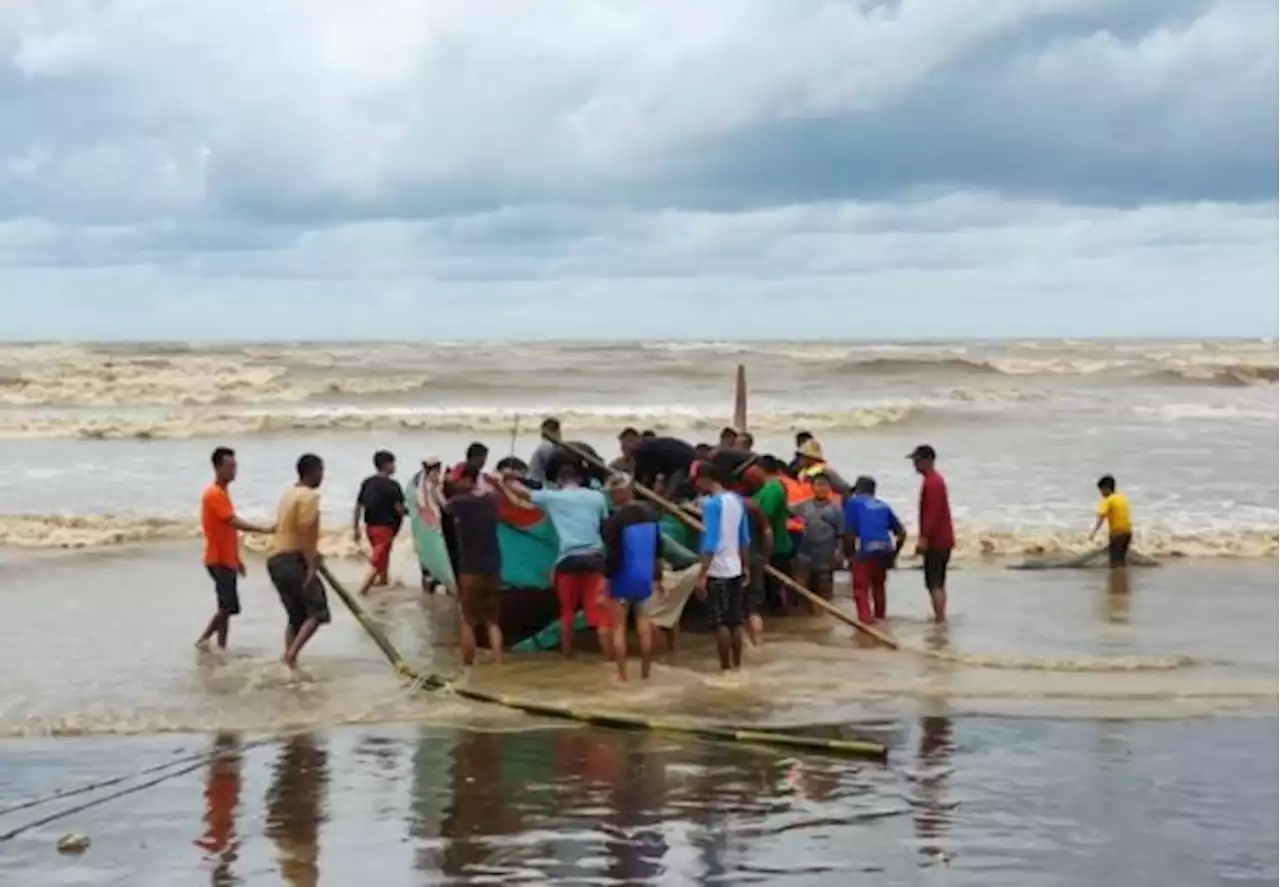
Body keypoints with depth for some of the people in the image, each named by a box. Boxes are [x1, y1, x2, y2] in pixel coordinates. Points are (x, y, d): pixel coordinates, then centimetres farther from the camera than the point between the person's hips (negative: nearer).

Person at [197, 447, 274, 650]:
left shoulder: (223, 491, 14)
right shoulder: (214, 494, -17)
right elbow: (234, 522, -27)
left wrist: (237, 558, 21)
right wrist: (263, 529, -34)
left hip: (226, 559, 9)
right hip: (219, 561, -9)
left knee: (227, 607, 9)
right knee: (228, 607, -10)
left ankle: (221, 650, 12)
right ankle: (204, 640, -2)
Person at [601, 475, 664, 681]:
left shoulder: (615, 520, -17)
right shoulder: (649, 514, 4)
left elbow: (612, 555, -19)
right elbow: (658, 548, 11)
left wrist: (605, 578, -11)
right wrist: (657, 577, 19)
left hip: (623, 579, -5)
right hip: (645, 578, 6)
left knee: (618, 627, 5)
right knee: (644, 627, 13)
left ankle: (622, 675, 2)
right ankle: (645, 674, 18)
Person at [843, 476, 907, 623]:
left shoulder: (853, 502, 10)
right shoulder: (883, 505, 24)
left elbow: (849, 533, -1)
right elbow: (901, 532, 21)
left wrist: (849, 554, 8)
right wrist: (894, 553, 28)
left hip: (866, 549, -5)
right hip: (886, 549, 5)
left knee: (861, 587, 4)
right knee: (878, 585, 25)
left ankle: (866, 618, -10)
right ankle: (880, 616, 33)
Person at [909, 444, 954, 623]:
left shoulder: (931, 483, -16)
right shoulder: (936, 480, 16)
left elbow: (933, 514, -23)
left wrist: (924, 538, -24)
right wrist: (925, 537, 23)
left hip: (936, 542, -10)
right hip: (942, 540, 10)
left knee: (934, 584, -10)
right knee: (938, 583, 14)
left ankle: (939, 619, -11)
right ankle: (940, 617, 18)